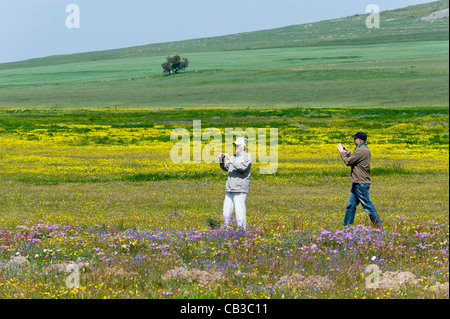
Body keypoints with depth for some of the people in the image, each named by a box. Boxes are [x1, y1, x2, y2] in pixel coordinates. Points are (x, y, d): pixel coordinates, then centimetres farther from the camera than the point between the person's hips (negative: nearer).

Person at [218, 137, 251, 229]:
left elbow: (242, 168, -19)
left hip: (240, 190, -7)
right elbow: (225, 168, 20)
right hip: (230, 189, 7)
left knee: (240, 212, -10)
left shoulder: (247, 156, -3)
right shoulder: (234, 156, 19)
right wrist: (221, 160, 2)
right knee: (227, 212, 7)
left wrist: (230, 159, -19)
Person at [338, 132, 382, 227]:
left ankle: (378, 224, 0)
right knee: (351, 204, 12)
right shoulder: (366, 149, 14)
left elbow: (348, 162, -14)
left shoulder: (361, 150, -19)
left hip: (361, 183, -10)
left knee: (367, 204, -5)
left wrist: (341, 152, -2)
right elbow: (354, 160, 21)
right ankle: (347, 225, 16)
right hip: (358, 183, 10)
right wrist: (347, 152, 18)